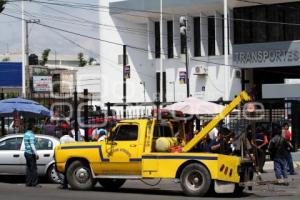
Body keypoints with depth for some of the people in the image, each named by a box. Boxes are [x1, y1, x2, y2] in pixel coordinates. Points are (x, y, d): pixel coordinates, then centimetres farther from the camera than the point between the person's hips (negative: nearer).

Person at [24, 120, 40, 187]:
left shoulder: (26, 134, 13)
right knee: (33, 168, -5)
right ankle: (34, 183, -4)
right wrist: (36, 154, -20)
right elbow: (32, 145, -21)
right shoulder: (31, 135, -16)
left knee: (28, 168, 11)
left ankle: (28, 183, 12)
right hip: (31, 153, -9)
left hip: (26, 153, 9)